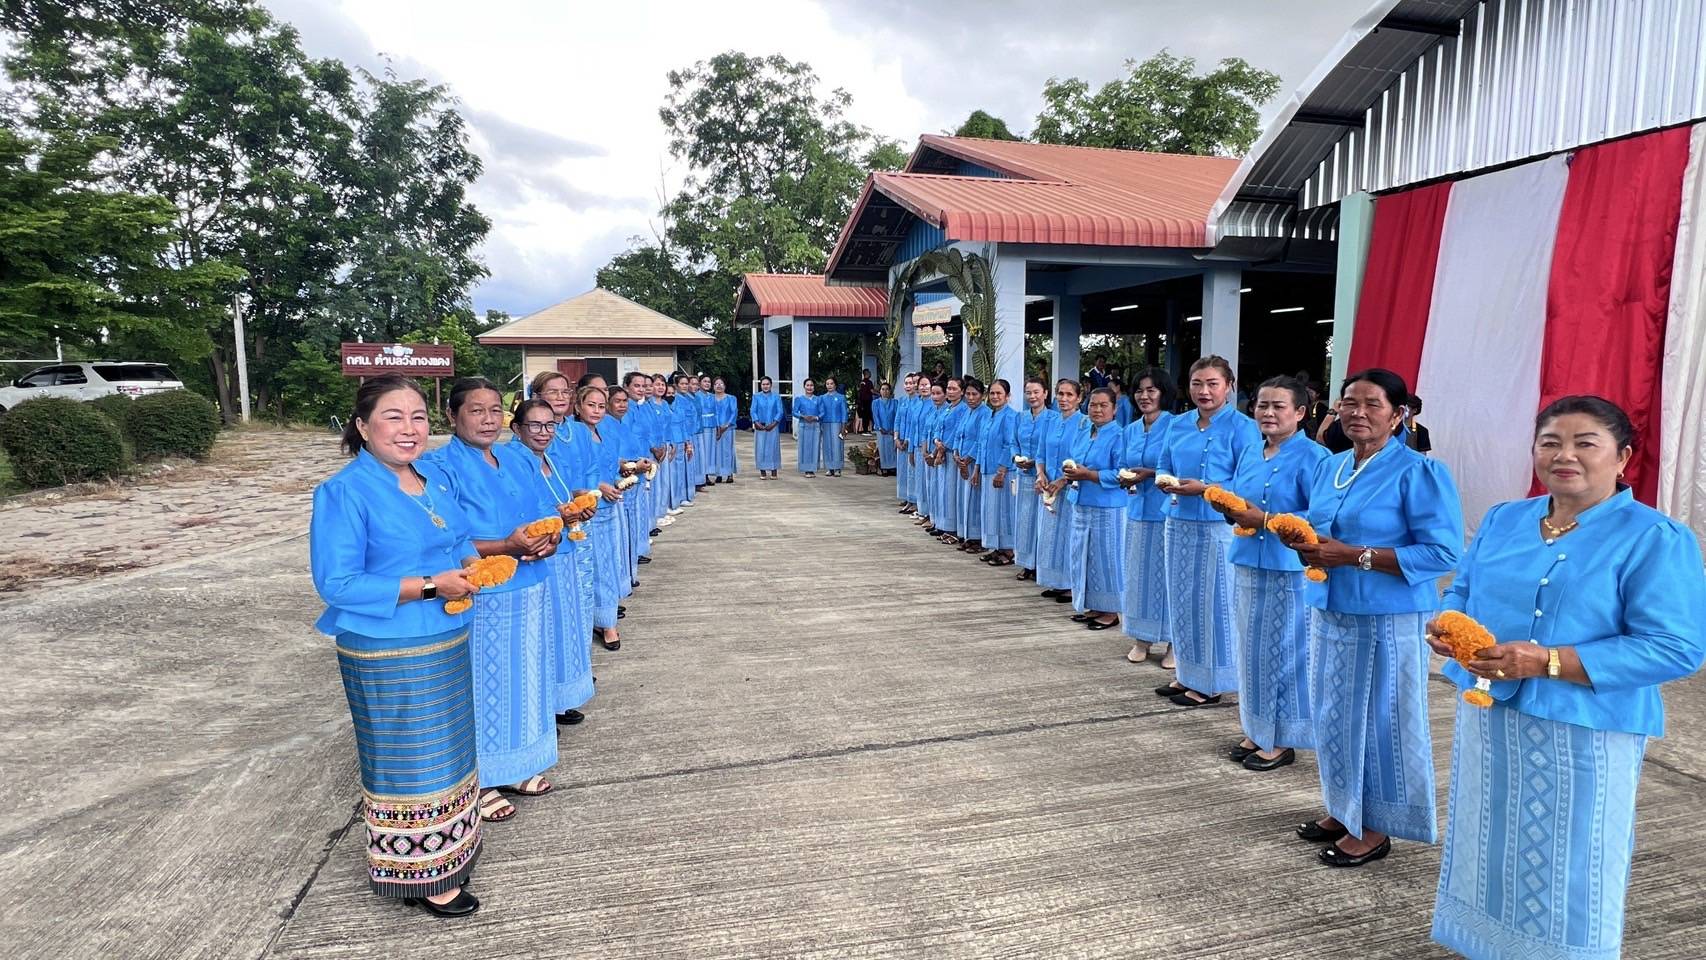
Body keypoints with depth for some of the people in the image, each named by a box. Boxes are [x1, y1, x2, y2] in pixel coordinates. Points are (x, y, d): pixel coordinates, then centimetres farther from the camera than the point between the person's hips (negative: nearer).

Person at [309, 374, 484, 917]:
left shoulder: (436, 478, 5)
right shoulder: (345, 492, -18)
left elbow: (462, 539, 17)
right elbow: (336, 583, -22)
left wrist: (471, 564, -7)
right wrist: (429, 586, -24)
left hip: (447, 644, 8)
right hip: (388, 654, -7)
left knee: (445, 752, 20)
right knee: (407, 762, 6)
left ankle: (448, 850, 39)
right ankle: (418, 876, 24)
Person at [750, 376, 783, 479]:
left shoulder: (776, 397, 5)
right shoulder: (756, 397, 6)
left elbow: (780, 412, 1)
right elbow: (753, 411, 2)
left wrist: (773, 423, -11)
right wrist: (757, 423, -12)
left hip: (773, 427, 0)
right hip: (760, 427, 0)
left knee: (773, 448, 0)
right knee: (760, 448, -1)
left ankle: (774, 471, 7)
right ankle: (762, 471, 6)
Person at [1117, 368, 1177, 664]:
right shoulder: (1131, 430, 13)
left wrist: (1151, 474, -18)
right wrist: (1126, 478, -2)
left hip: (1166, 511, -6)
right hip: (1137, 510, 6)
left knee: (1166, 573, -2)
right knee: (1138, 572, 9)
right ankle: (1142, 638, 20)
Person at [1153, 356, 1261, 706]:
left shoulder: (1241, 427, -7)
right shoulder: (1178, 425, 12)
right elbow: (1162, 468, 17)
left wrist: (1203, 488, -20)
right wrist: (1165, 483, -5)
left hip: (1219, 526, -6)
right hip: (1179, 523, 6)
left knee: (1213, 602, 0)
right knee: (1181, 599, 12)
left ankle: (1210, 683, 12)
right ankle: (1185, 674, 25)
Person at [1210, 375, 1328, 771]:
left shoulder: (1312, 456, -11)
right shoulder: (1248, 453, 12)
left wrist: (1265, 520, -20)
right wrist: (1228, 508, -4)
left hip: (1290, 571, -7)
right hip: (1247, 564, 7)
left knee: (1283, 651, 2)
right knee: (1252, 648, 14)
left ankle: (1283, 740, 17)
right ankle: (1256, 730, 28)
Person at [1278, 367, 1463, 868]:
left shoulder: (1420, 472, -11)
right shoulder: (1328, 467, 11)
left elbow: (1443, 552, -17)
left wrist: (1354, 556, -21)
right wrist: (1303, 541, -5)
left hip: (1388, 619, -7)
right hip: (1328, 611, 7)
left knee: (1378, 718, 3)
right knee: (1333, 714, 15)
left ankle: (1375, 828, 19)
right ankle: (1343, 810, 32)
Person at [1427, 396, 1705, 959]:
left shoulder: (1656, 539, -11)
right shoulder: (1502, 520, 7)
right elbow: (1463, 591, 14)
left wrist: (1548, 662, -25)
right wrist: (1447, 625, -10)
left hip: (1584, 733, -5)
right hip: (1488, 717, 6)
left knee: (1566, 869, 8)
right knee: (1492, 852, 19)